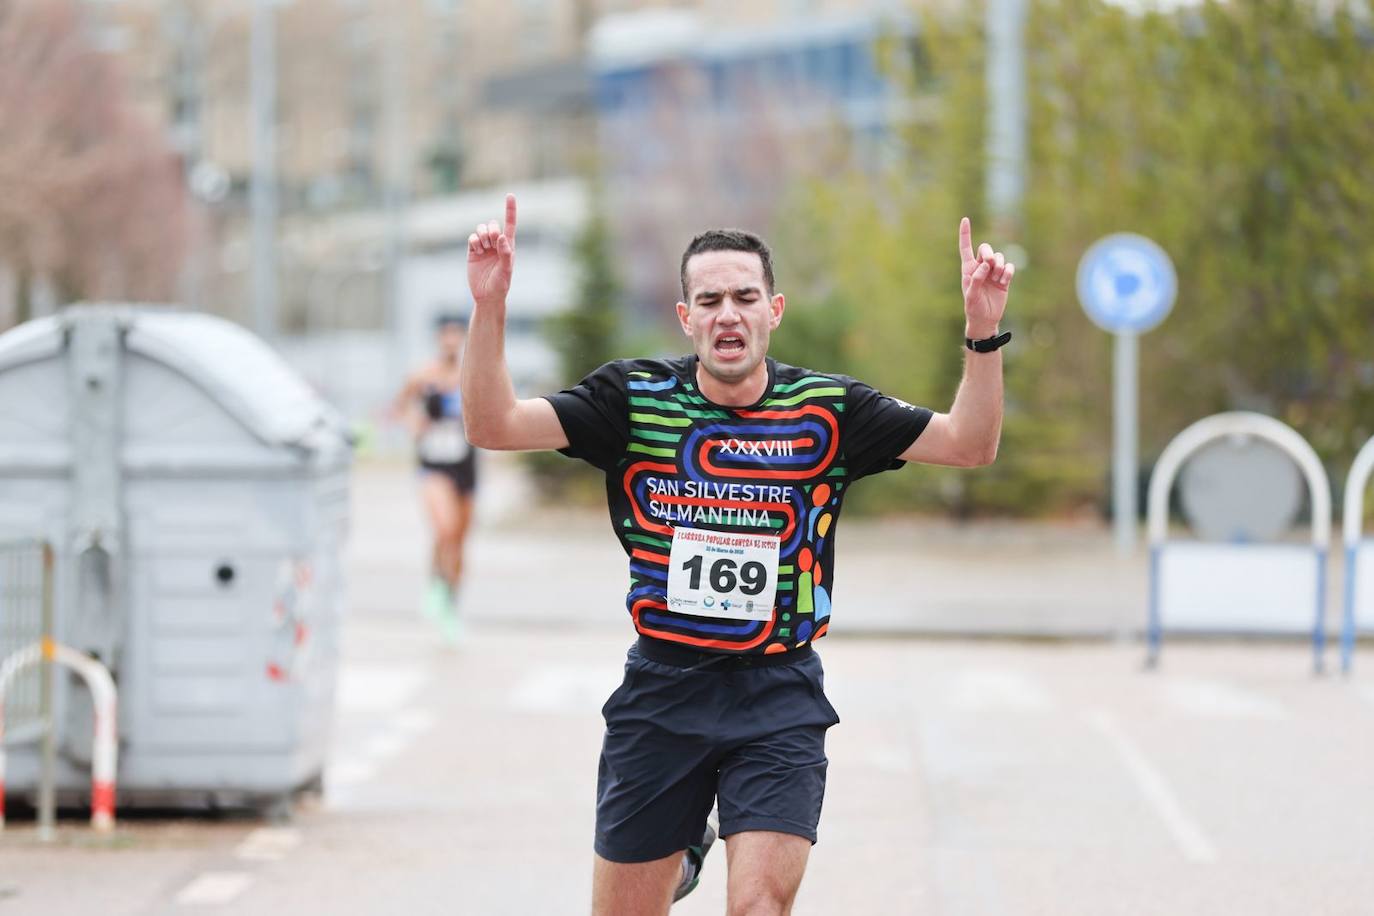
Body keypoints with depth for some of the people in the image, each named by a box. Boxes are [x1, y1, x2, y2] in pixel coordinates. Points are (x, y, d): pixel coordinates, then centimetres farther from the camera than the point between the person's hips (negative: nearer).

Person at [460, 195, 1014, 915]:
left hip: (779, 698, -1)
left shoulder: (827, 409, -1)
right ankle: (688, 846, 44)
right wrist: (489, 305, -21)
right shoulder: (635, 397, -2)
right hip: (660, 690, 1)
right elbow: (492, 424, -8)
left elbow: (970, 444, -3)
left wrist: (982, 332, -18)